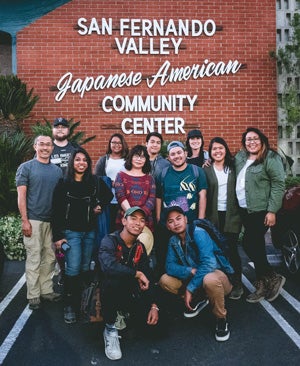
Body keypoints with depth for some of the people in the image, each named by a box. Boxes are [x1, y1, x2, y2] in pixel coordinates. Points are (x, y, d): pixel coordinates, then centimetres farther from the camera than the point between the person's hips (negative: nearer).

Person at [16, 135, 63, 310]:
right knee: (34, 258, 1)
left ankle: (46, 290, 24)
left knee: (50, 258, 10)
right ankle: (33, 295, 13)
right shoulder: (26, 167, -1)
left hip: (53, 221, 4)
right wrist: (25, 221, -11)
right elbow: (21, 195, -5)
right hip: (34, 220, -4)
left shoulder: (57, 170, 11)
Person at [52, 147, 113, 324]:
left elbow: (109, 195, 21)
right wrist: (57, 236, -8)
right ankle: (70, 305, 3)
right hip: (71, 232, -3)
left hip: (90, 231, 3)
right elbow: (57, 211, -5)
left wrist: (100, 206, 2)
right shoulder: (63, 184, -4)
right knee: (73, 269, -8)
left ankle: (84, 301, 27)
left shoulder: (95, 182, 3)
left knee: (85, 268, 11)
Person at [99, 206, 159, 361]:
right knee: (113, 280, -37)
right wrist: (137, 273, -27)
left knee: (153, 319, -11)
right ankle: (110, 329, -15)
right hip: (108, 294, -6)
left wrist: (154, 306, -10)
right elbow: (109, 267, -39)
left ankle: (122, 316, 21)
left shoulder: (140, 248, 3)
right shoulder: (109, 241, -18)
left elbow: (148, 279, 2)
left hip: (128, 293, 6)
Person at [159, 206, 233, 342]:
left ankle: (221, 318, -13)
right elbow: (170, 267, -6)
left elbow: (209, 264, -30)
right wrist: (190, 271, -24)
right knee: (165, 280, -10)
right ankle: (197, 300, 12)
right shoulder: (173, 241, 0)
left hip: (218, 275, -6)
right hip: (194, 279, 7)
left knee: (209, 279, -41)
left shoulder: (198, 233, -20)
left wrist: (190, 288, -27)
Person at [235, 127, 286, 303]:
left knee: (250, 245, -9)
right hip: (246, 210, 7)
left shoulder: (270, 158, -9)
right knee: (256, 246, 11)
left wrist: (272, 211, -19)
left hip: (262, 210, -7)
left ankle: (273, 278, 10)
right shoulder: (240, 158, 11)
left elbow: (278, 185, -14)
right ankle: (263, 285, 22)